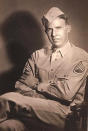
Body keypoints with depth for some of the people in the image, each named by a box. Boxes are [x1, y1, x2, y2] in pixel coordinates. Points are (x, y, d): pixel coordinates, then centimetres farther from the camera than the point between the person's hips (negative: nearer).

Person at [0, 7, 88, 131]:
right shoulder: (37, 55, 16)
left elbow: (67, 93, -10)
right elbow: (22, 86, 8)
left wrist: (40, 85, 1)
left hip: (63, 114, -4)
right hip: (38, 107, 4)